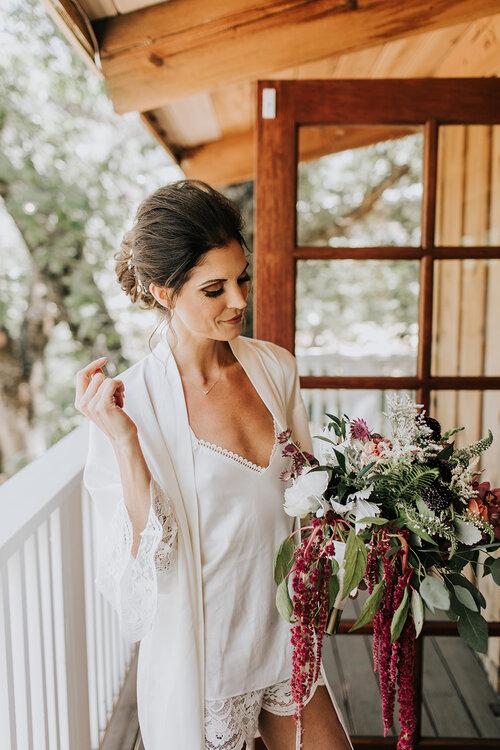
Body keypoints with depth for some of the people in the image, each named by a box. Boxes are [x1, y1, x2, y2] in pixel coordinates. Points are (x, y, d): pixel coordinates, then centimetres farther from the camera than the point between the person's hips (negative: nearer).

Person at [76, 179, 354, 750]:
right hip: (202, 655, -4)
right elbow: (148, 564, -22)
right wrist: (124, 442, -31)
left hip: (283, 634, 5)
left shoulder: (275, 366, -5)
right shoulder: (130, 404, -20)